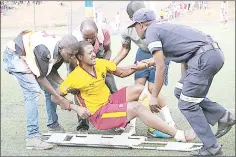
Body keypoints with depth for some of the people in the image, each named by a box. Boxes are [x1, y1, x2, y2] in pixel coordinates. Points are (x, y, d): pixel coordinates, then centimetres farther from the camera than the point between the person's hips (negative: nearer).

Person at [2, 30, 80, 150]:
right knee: (33, 92, -21)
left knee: (52, 88, 5)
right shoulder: (45, 50, -38)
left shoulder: (61, 51, -13)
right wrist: (60, 99, -24)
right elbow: (41, 78, -27)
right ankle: (32, 137, -20)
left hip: (29, 56, 9)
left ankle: (53, 125, 21)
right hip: (14, 55, -9)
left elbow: (52, 72, 0)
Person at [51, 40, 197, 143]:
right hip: (98, 115, -7)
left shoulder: (101, 63, -4)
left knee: (138, 89, -11)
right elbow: (55, 97, -14)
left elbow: (121, 73, 10)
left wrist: (136, 67, -8)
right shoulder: (75, 77, -19)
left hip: (110, 101, 7)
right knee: (137, 107, -24)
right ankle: (178, 135, -23)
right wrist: (77, 108, -22)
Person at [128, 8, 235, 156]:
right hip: (214, 53, 9)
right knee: (181, 92, 19)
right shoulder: (163, 28, 25)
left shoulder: (151, 32, -1)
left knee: (187, 104, 1)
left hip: (204, 58, -9)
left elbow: (161, 67, -7)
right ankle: (223, 116, 19)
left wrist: (154, 96, 1)